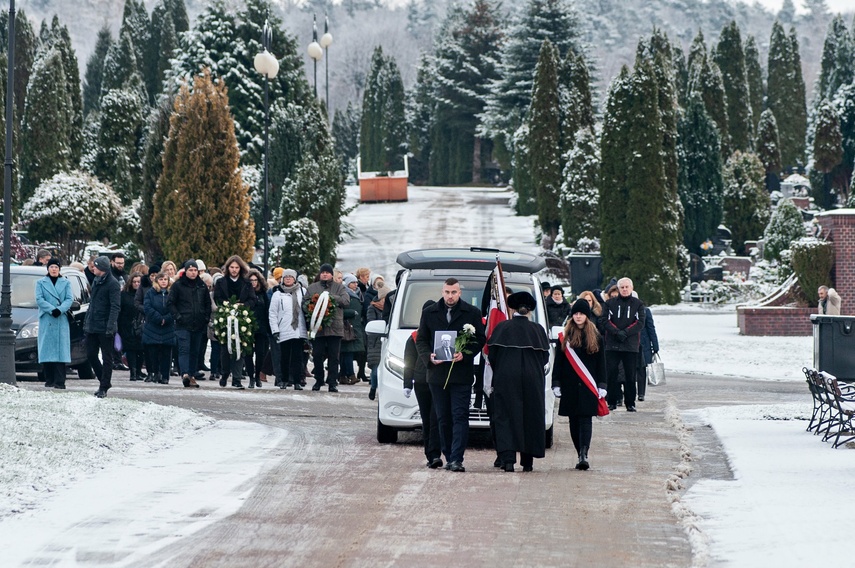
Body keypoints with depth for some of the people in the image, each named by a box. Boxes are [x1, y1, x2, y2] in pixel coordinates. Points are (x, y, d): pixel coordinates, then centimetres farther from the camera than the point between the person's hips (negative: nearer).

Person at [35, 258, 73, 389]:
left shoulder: (65, 283, 12)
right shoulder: (40, 282, 10)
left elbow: (69, 299, 3)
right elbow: (39, 299, -1)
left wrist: (60, 310, -15)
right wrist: (52, 309, -14)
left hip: (61, 321, 0)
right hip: (46, 320, 0)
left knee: (60, 350, -7)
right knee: (47, 349, -4)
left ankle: (59, 381, -11)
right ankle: (49, 380, 0)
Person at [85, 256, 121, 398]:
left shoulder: (112, 284, -10)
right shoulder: (96, 282, 15)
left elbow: (115, 306, -16)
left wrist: (111, 326, -23)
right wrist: (86, 322, 18)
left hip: (105, 327, -8)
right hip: (92, 326, 8)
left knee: (107, 358, 0)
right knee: (91, 355, 9)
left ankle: (104, 387, 3)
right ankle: (104, 382, 22)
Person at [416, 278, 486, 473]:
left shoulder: (472, 313, 4)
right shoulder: (429, 313, 10)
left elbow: (480, 340, 3)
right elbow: (421, 340, 11)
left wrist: (465, 354, -13)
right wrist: (428, 356, -8)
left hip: (461, 374, -3)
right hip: (437, 374, 3)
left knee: (460, 416, -9)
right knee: (443, 418, 8)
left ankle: (456, 459, -14)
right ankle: (448, 457, 16)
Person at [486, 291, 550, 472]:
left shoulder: (502, 327, -1)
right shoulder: (537, 330, 1)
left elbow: (492, 355, 0)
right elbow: (545, 357, 3)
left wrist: (498, 373, 16)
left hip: (506, 378, -1)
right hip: (532, 380, 1)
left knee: (506, 417, -2)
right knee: (530, 417, 9)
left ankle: (508, 458, -17)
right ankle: (527, 462, 11)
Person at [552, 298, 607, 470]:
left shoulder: (596, 338, 5)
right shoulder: (565, 337, 7)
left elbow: (601, 364, 5)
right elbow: (558, 362, 6)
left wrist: (601, 386, -1)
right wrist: (556, 384, -1)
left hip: (588, 387, -2)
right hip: (570, 385, 2)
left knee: (585, 419, -11)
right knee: (574, 420, 4)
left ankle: (583, 454, -20)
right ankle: (582, 455, 11)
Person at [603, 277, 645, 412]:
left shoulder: (638, 304, 7)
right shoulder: (610, 303, 7)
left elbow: (640, 323, -2)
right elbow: (606, 321, -1)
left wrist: (625, 332, -15)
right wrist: (617, 332, -17)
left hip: (631, 345, 0)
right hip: (612, 345, 0)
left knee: (630, 375, 2)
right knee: (611, 374, -1)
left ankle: (630, 403, 7)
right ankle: (612, 402, 6)